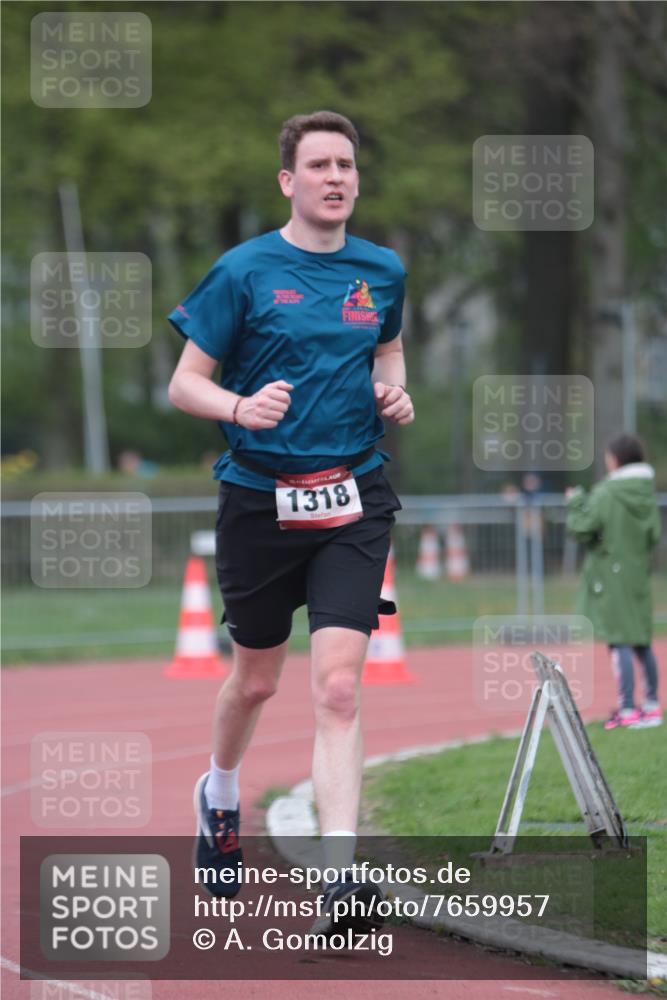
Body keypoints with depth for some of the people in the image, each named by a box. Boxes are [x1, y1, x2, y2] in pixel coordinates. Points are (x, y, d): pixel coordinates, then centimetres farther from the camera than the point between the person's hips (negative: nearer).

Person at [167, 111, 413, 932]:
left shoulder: (383, 271, 6)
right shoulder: (243, 272, -5)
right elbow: (184, 384, -3)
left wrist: (395, 393, 3)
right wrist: (242, 407, -23)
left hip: (352, 501, 1)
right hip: (260, 500, -1)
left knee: (338, 684, -13)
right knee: (255, 679, 15)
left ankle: (338, 874, -17)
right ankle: (219, 793, 48)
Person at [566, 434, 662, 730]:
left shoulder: (606, 494, -15)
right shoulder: (647, 494, 4)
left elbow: (581, 530, -15)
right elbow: (654, 535, 6)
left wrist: (576, 503, 1)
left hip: (610, 577, -7)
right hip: (638, 575, 7)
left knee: (619, 642, -7)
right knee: (642, 642, 15)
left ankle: (627, 711, -11)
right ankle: (652, 705, 22)